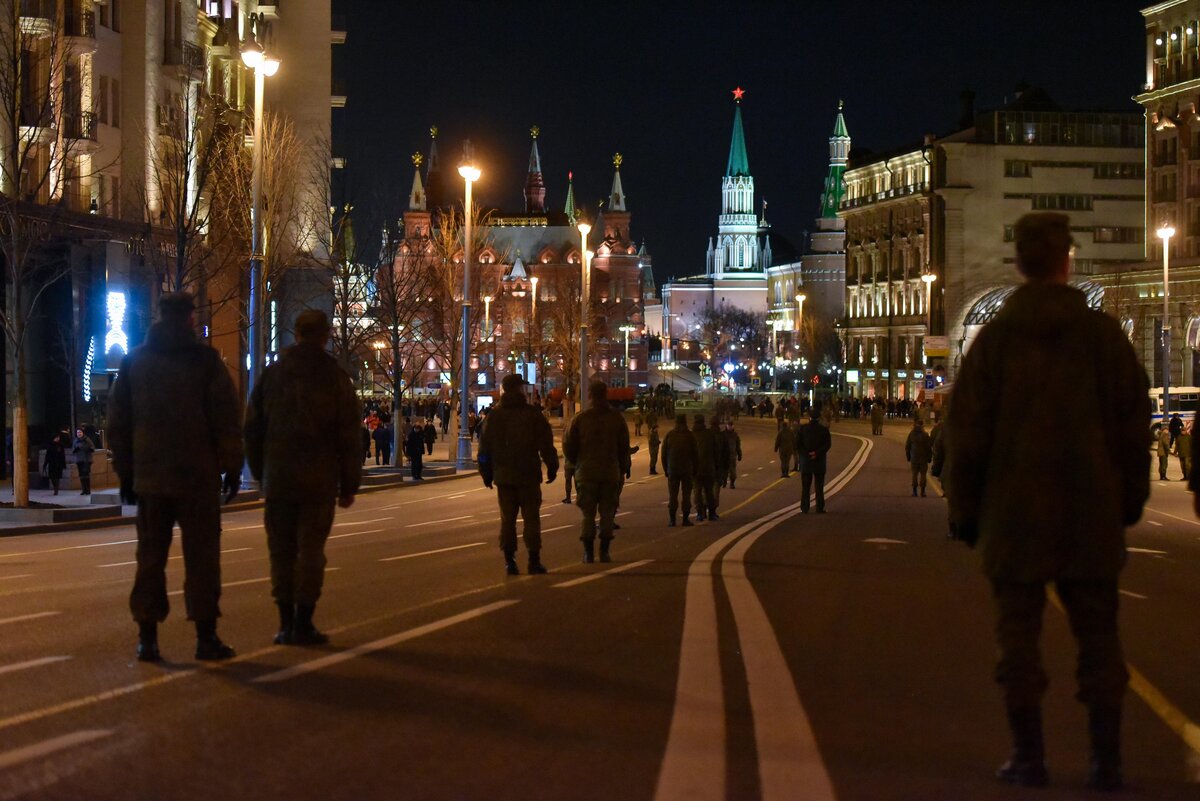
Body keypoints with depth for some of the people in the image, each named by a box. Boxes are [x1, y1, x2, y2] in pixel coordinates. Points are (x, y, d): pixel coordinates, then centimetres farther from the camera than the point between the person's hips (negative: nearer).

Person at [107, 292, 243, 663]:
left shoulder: (134, 361, 8)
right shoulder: (205, 360, -6)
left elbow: (117, 422, 10)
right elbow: (227, 419, -9)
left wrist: (125, 472, 15)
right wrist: (232, 467, -1)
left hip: (149, 477, 4)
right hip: (197, 477, -4)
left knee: (150, 556, 8)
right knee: (201, 556, 1)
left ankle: (147, 638, 6)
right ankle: (205, 637, 1)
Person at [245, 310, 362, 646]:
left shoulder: (271, 373, 6)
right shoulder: (335, 378, -2)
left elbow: (252, 427, 8)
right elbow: (348, 437, -3)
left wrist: (261, 473, 14)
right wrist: (349, 485, 3)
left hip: (278, 477, 2)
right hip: (319, 479, -2)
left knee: (281, 549, 8)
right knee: (311, 549, 1)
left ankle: (286, 623, 7)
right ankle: (302, 624, -1)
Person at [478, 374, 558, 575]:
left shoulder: (494, 415, 3)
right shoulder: (532, 414, -6)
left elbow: (485, 446, 6)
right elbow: (546, 444, -5)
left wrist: (486, 472, 14)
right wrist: (551, 467, 6)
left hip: (503, 476, 2)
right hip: (528, 476, -2)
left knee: (507, 518, 7)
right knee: (531, 517, 3)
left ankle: (509, 560, 4)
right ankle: (534, 560, 0)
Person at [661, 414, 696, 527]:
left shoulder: (669, 435, 1)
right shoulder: (690, 436, -3)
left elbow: (664, 454, 2)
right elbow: (694, 455, -1)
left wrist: (666, 470, 9)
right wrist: (694, 471, 6)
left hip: (672, 470, 1)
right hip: (687, 470, -1)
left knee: (672, 495, 4)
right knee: (686, 494, 4)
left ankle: (672, 519, -1)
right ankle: (685, 519, 0)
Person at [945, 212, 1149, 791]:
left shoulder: (996, 336, -1)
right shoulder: (1103, 333, -1)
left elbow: (966, 431, -2)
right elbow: (1132, 422, 2)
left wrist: (963, 508, 6)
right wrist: (1131, 499, 12)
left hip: (1015, 512, -1)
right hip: (1090, 514, 1)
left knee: (1019, 631, 5)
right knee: (1097, 634, 7)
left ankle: (1028, 755, 6)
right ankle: (1105, 759, 6)